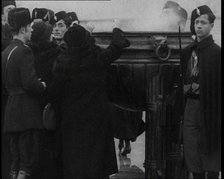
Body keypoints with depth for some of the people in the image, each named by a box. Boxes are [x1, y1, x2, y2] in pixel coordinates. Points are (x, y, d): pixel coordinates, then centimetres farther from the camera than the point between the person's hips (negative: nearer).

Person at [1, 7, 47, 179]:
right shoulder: (24, 52, -15)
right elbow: (30, 83, -22)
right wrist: (42, 87, -1)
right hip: (26, 113, -9)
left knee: (16, 161, 13)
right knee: (29, 160, -6)